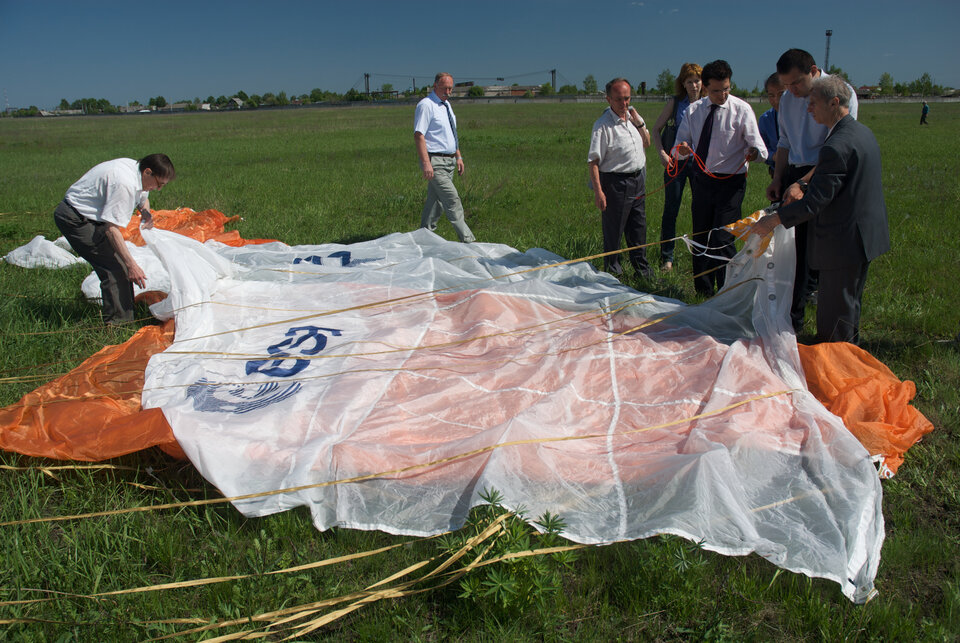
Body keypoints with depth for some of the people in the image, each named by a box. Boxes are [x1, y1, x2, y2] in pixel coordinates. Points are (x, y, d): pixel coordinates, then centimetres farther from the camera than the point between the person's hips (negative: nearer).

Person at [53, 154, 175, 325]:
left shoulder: (135, 169, 0)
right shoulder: (125, 184, -30)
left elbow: (143, 197, 22)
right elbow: (111, 228, -30)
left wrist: (145, 212, -2)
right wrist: (131, 265, -29)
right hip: (75, 219, -10)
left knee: (118, 260, 9)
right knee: (114, 266, -16)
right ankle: (119, 322, -12)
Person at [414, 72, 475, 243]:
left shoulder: (446, 105, 16)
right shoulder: (426, 105, -12)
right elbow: (419, 135, -19)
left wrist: (458, 156, 19)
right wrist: (426, 163, -26)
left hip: (449, 161, 9)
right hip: (435, 161, -9)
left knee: (435, 200, 11)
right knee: (453, 201, -11)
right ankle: (467, 240, -9)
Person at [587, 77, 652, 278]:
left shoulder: (633, 116, 8)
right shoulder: (603, 125, -14)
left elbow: (647, 143, 20)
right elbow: (593, 161, -16)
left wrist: (639, 123, 1)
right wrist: (598, 191, -21)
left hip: (638, 180, 7)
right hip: (615, 182, -7)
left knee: (639, 228, 14)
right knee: (613, 231, 1)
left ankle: (643, 271, 26)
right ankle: (613, 272, 17)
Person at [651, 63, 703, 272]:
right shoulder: (675, 103, 2)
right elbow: (656, 130, 7)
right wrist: (662, 153, -6)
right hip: (675, 162, -1)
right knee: (671, 210, 1)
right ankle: (667, 257, 11)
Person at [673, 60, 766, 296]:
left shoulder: (741, 110, -8)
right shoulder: (694, 110, 4)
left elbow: (759, 147, -13)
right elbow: (679, 148, 6)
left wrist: (755, 152, -37)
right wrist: (681, 150, -19)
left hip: (730, 182, -5)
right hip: (701, 179, 5)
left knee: (722, 240, -11)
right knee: (700, 238, 11)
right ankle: (703, 292, 24)